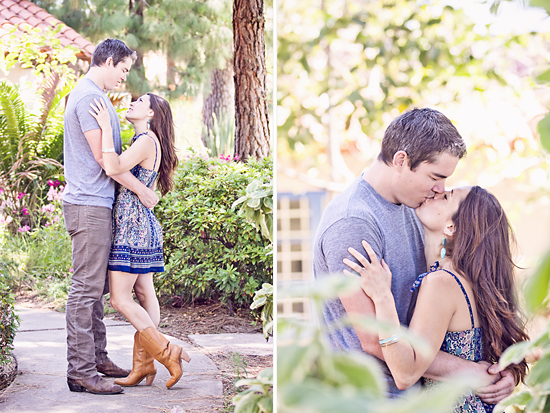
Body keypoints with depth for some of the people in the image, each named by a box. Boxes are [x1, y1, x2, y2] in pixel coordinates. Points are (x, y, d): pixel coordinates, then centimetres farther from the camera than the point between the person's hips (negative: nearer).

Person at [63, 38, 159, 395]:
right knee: (86, 288, -9)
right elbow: (103, 157, -16)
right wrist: (142, 190, -10)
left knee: (97, 286, 14)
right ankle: (81, 370, -6)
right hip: (88, 205, -11)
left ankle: (97, 358, 21)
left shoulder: (92, 95, 21)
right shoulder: (89, 97, -12)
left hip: (99, 203, 11)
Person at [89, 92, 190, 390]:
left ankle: (167, 353, -6)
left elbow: (114, 168, -27)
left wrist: (106, 127, -25)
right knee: (144, 295, 8)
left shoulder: (147, 140, -14)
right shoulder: (144, 142, 17)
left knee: (120, 300, -8)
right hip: (141, 228, 10)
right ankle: (143, 364, 11)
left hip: (133, 227, -10)